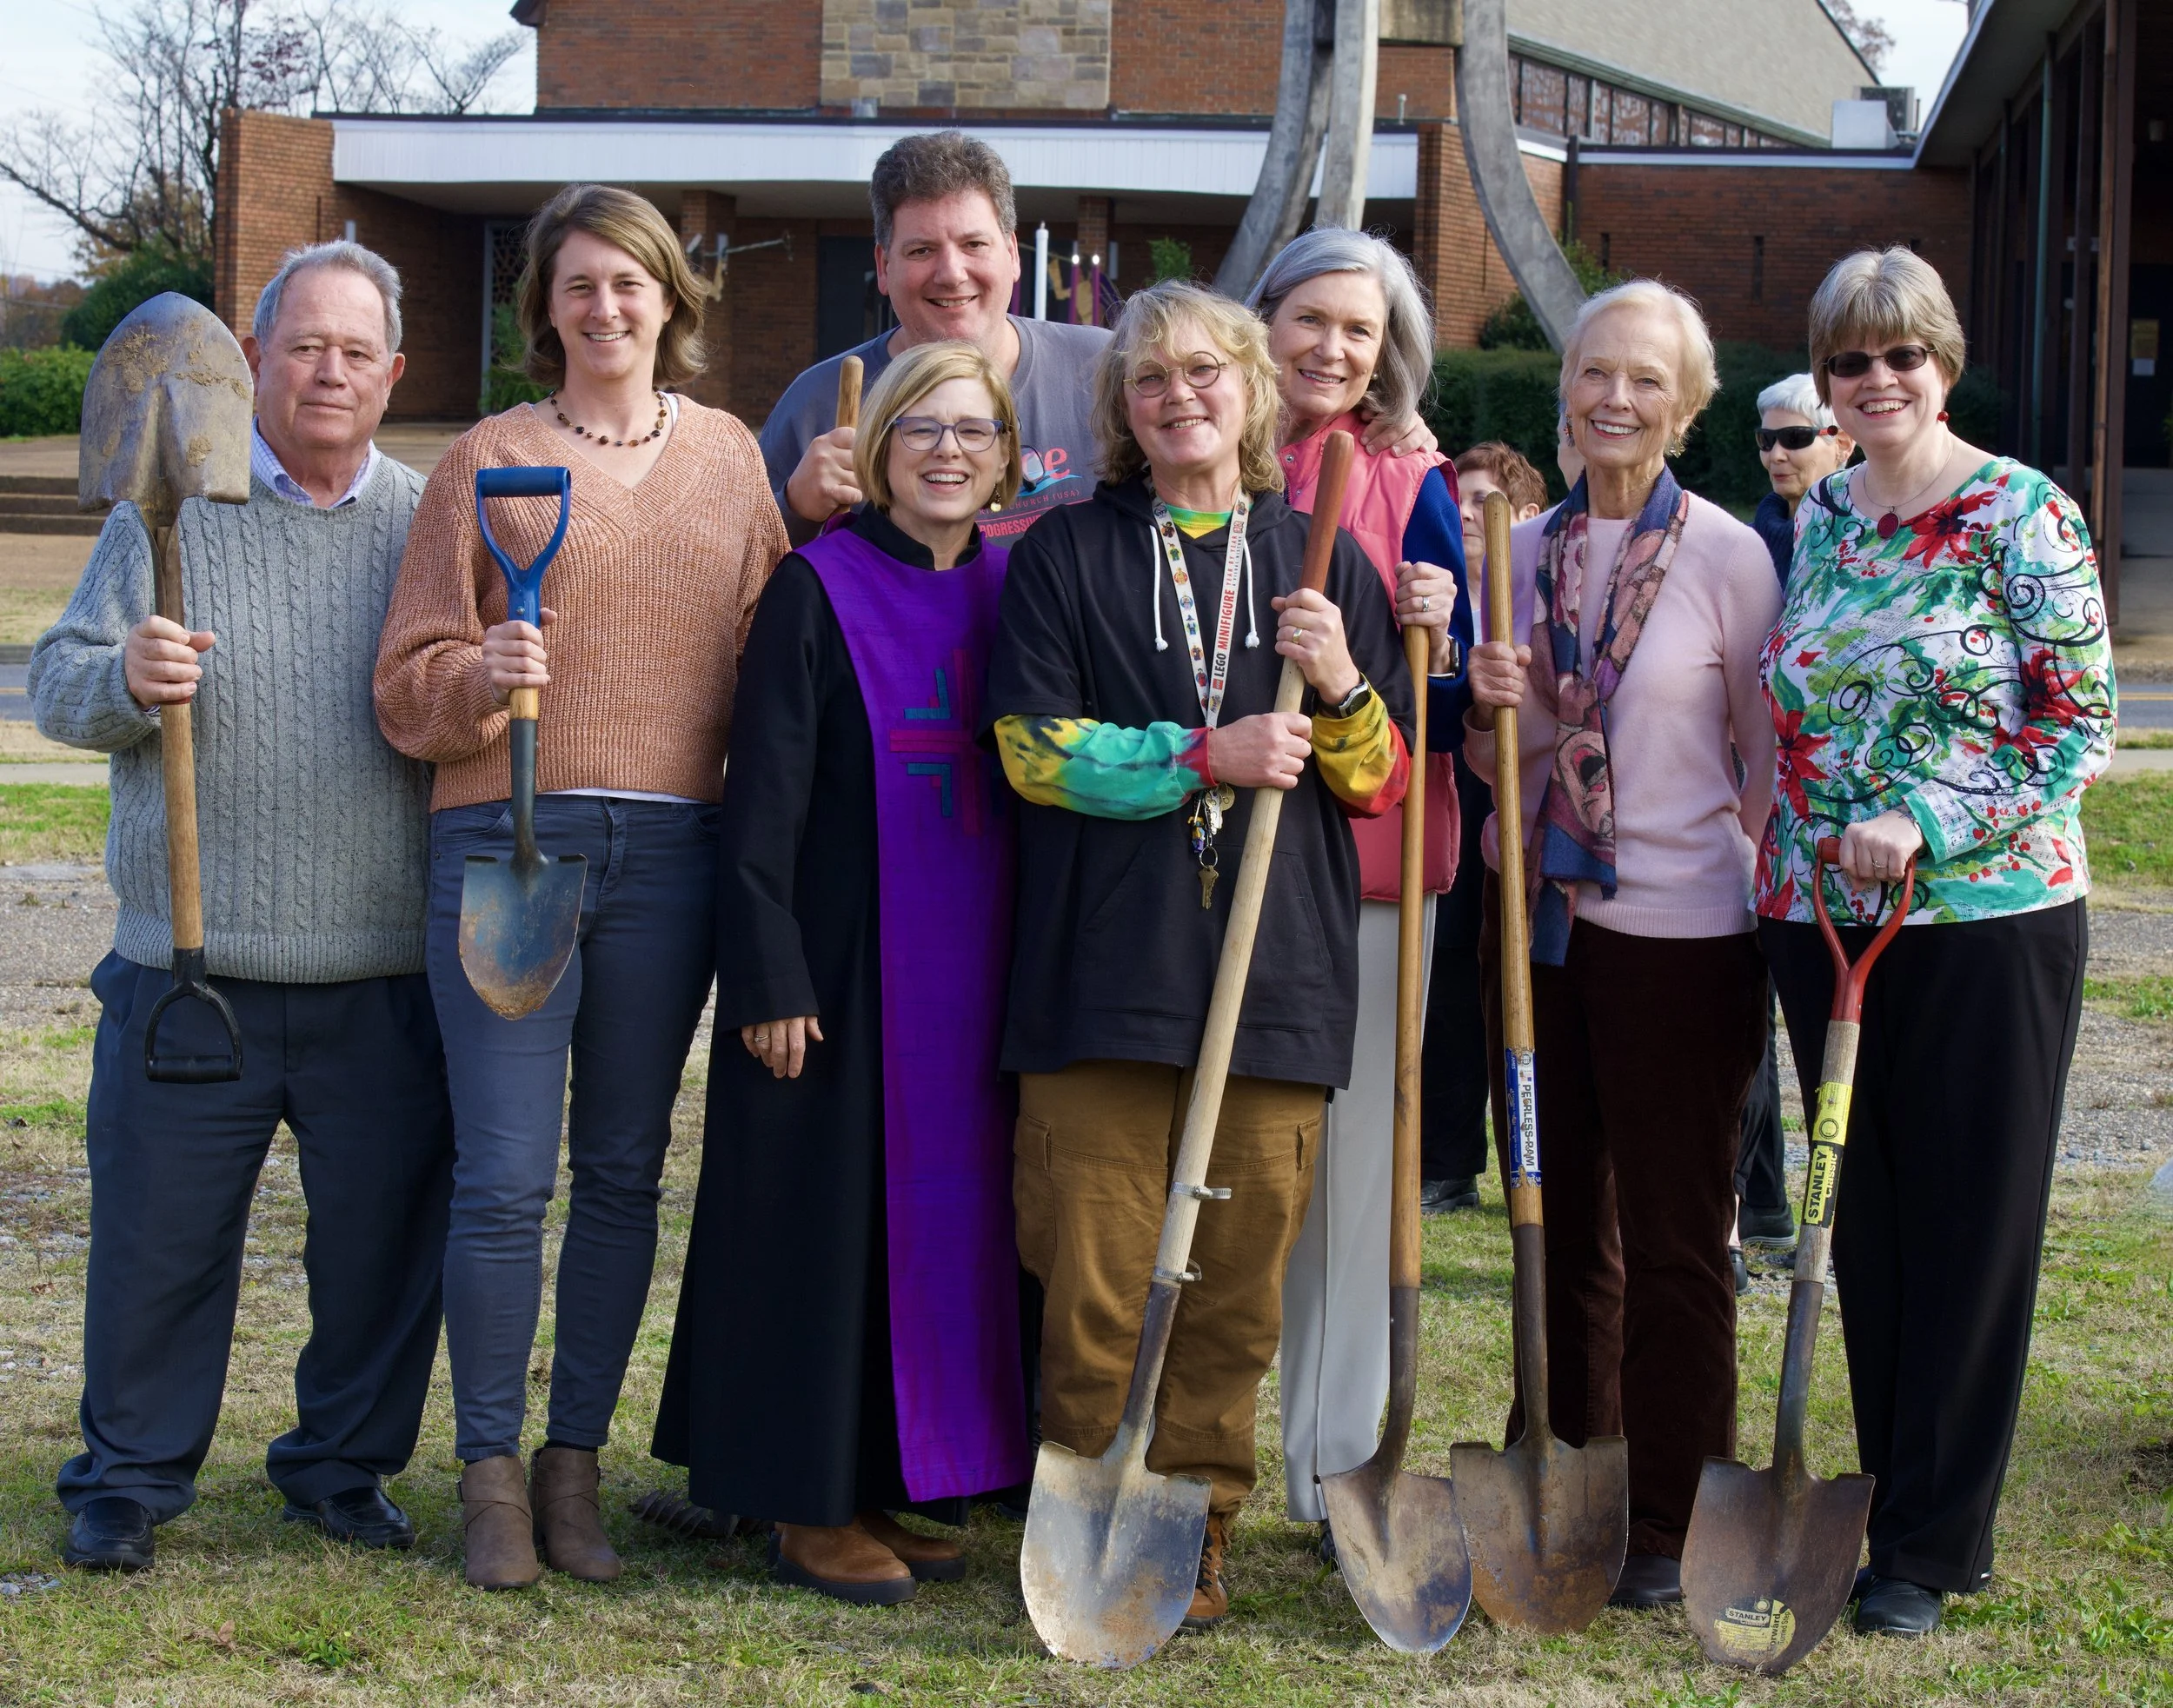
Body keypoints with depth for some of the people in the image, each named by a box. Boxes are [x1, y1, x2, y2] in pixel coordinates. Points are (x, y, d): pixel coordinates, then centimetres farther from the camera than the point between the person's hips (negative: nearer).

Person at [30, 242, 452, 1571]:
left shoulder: (435, 525, 9)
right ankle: (131, 1478, 21)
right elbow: (57, 688, 2)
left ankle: (344, 1464, 25)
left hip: (387, 976, 1)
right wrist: (123, 680, -20)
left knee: (384, 1236, 7)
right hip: (193, 973, -1)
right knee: (161, 1234, 5)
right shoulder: (170, 509, 5)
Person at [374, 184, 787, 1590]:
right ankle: (492, 1474, 8)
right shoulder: (490, 460, 5)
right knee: (505, 1175, -4)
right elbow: (411, 683, 1)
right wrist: (479, 676, -17)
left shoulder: (731, 457, 14)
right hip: (507, 841, -2)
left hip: (671, 853, 3)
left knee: (625, 1171, 7)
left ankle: (577, 1466, 18)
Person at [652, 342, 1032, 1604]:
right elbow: (764, 795, -9)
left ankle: (892, 1484, 20)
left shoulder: (1014, 589, 8)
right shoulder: (819, 588, -6)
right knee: (832, 1216, 0)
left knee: (948, 1208, 9)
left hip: (974, 966, 5)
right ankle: (809, 1505, 10)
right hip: (842, 962, -5)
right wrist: (769, 979, -14)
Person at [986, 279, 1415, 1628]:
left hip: (1277, 975, 2)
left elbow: (1386, 781, 13)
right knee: (1099, 1282, -3)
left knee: (1236, 1285, 2)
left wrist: (1340, 685, -7)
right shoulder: (1065, 556, 9)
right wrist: (1208, 756, -10)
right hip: (1106, 973, -1)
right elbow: (1035, 747, -2)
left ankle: (1196, 1538, 13)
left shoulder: (1323, 562, 14)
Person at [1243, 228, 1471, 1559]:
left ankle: (1334, 1470, 12)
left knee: (1348, 1160, 2)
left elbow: (1453, 718, 3)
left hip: (1366, 859, 0)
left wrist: (1437, 641, -16)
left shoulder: (1411, 491, 5)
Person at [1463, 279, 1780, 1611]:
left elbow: (1774, 752, 0)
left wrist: (1748, 879, -9)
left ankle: (1676, 1523, 14)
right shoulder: (1525, 548, 7)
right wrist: (1492, 711, -8)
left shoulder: (1727, 554, -6)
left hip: (1678, 927, -4)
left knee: (1675, 1237, 3)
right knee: (1560, 1216, 14)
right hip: (1539, 914, 5)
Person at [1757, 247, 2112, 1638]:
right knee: (1868, 1220, 11)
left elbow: (2082, 724, -11)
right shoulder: (1819, 516, 10)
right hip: (1825, 922, 5)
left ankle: (1935, 1545, 11)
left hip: (1989, 914, -5)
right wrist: (1793, 864, 11)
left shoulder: (2021, 513, -7)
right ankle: (1892, 1499, 23)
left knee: (1971, 1226, 2)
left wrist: (1924, 824, -19)